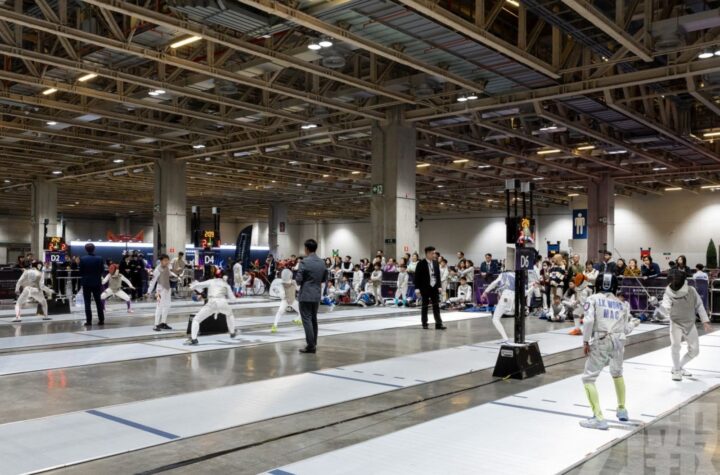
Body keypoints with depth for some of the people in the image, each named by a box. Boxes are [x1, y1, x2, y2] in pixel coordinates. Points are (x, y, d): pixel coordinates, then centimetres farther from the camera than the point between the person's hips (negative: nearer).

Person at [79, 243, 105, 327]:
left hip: (86, 282, -2)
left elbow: (81, 272, -5)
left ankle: (89, 321, -2)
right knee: (98, 301, 9)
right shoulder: (99, 259, -5)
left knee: (87, 302, 1)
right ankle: (101, 320, 10)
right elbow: (102, 270, 0)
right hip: (97, 282, 2)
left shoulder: (82, 259, -8)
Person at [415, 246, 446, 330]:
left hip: (434, 287, 4)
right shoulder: (421, 264, -8)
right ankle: (424, 324, 14)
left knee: (436, 306, 2)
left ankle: (438, 324, 2)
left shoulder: (436, 263, 8)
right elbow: (417, 277, -9)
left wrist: (439, 286, 5)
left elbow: (438, 275, 12)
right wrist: (417, 288, -13)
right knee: (425, 306, 5)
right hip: (425, 288, -4)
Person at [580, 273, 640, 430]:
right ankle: (622, 410, 42)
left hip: (600, 342, -5)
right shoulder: (620, 303, 15)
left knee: (588, 379, 1)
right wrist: (634, 322, 36)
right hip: (618, 342, 5)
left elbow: (589, 320, -13)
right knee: (617, 373, 32)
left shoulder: (593, 299, 3)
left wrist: (585, 341, -5)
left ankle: (599, 418, -12)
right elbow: (625, 329, 14)